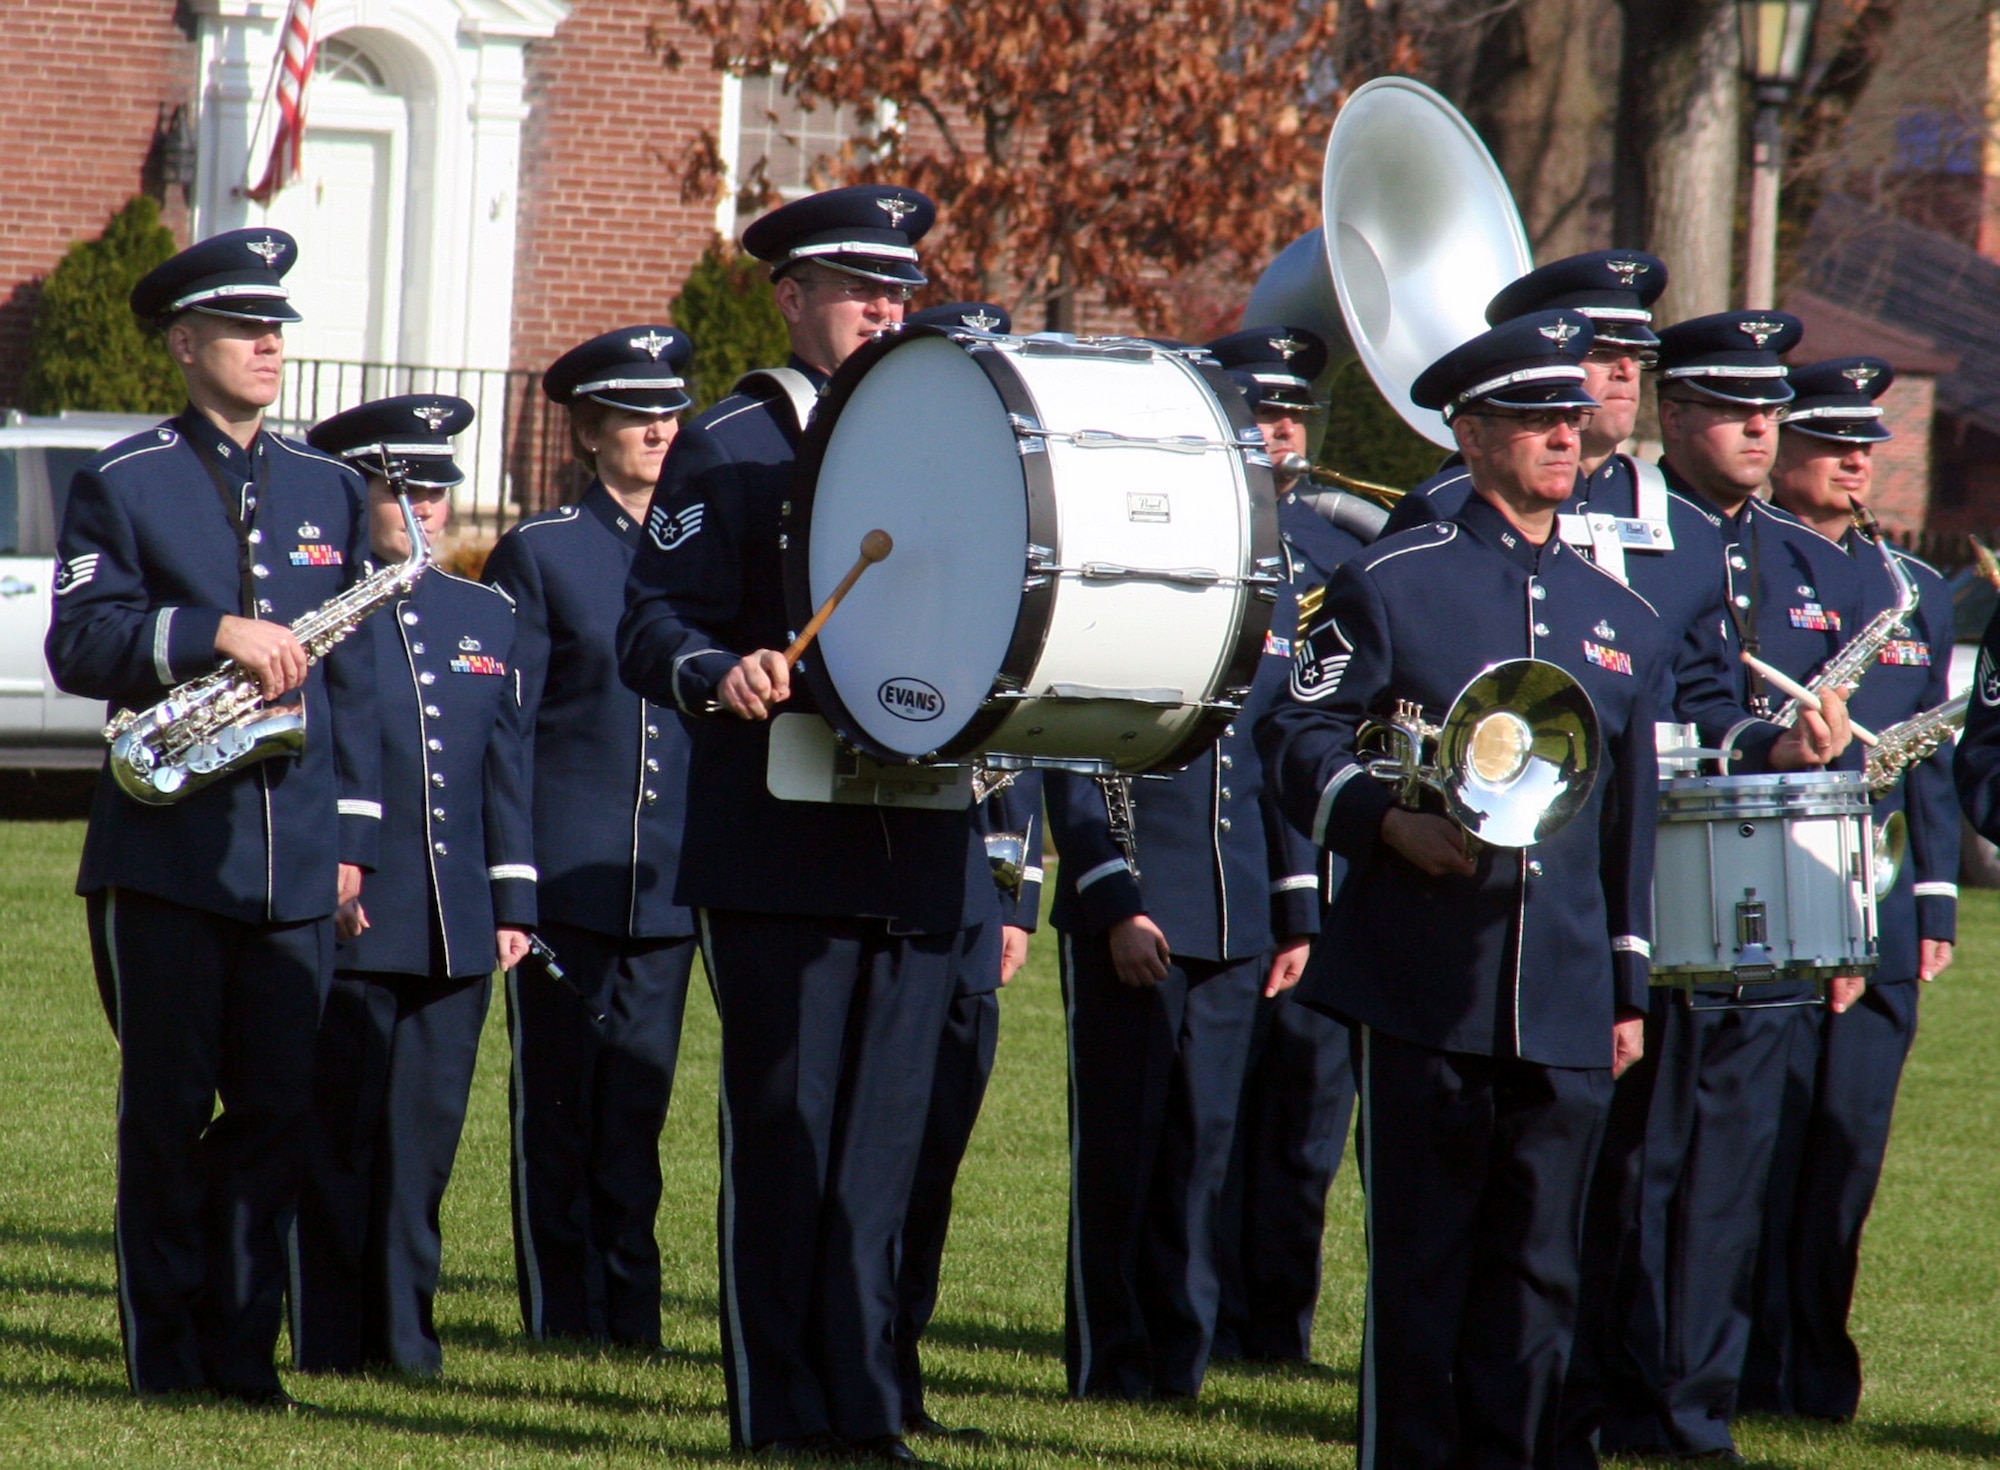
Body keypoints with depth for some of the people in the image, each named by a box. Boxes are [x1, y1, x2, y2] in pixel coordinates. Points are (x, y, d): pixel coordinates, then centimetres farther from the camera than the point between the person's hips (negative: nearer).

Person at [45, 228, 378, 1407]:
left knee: (280, 1108, 2)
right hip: (167, 853, -4)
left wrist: (353, 829, 9)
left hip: (296, 855, 4)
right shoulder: (125, 483, 2)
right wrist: (215, 633, -20)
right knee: (169, 1108, -1)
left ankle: (243, 1344, 8)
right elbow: (79, 643, -7)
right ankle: (165, 1349, 4)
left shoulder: (330, 491, 15)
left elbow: (356, 675, 16)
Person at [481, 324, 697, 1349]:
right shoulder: (540, 553, 2)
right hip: (565, 875, -3)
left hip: (669, 882, 3)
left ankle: (629, 1317, 10)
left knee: (635, 1108, 5)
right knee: (559, 1107, 1)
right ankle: (562, 1317, 5)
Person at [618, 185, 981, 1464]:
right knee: (782, 1130, -3)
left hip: (920, 848, 5)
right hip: (779, 848, -4)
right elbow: (654, 630, -5)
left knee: (883, 1137, 4)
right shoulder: (728, 449, 2)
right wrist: (721, 676, -25)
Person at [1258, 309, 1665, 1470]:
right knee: (1422, 1253, 0)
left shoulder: (1626, 622, 15)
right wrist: (1390, 822, -18)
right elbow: (1300, 739, 0)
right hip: (1424, 984, -4)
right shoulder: (1390, 586, 2)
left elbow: (1632, 820, 18)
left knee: (1538, 1267, 3)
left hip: (1565, 1010, 4)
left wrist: (1631, 991, 15)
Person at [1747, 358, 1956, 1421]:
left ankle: (1816, 1363, 11)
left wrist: (1935, 902, 13)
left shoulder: (1917, 595, 16)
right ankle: (1749, 1365, 3)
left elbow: (1932, 764, 18)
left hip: (1877, 914, 5)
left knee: (1848, 1143, 4)